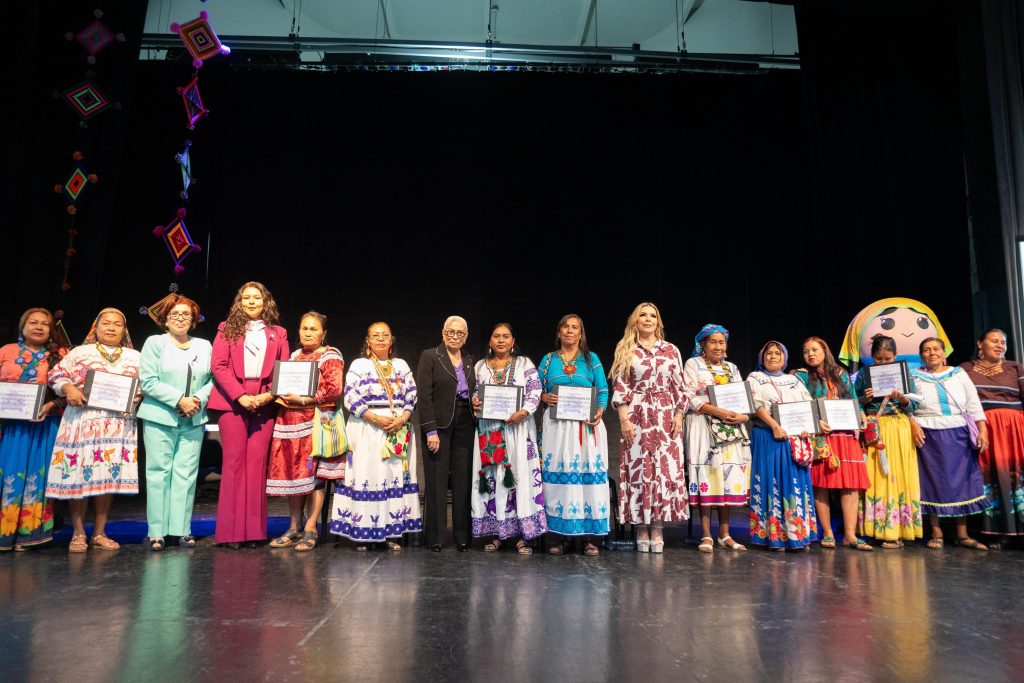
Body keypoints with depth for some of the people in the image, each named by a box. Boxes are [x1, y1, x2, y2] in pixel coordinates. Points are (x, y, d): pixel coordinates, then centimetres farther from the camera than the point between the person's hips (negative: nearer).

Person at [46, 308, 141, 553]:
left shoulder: (135, 357, 14)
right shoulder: (80, 352, 10)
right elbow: (57, 375, 7)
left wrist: (135, 397, -7)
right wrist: (68, 388, -12)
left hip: (118, 424, 2)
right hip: (82, 420, -1)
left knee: (109, 477, 2)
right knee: (78, 475, -3)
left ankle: (99, 533, 13)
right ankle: (78, 533, 10)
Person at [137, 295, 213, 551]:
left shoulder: (204, 346, 13)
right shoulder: (155, 343, 3)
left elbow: (213, 379, 10)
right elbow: (148, 381, -6)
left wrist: (200, 399, -9)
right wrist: (180, 400, -13)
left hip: (194, 421, 3)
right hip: (160, 418, -3)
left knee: (186, 474, 2)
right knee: (159, 473, -1)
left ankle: (182, 530, 8)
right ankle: (156, 532, 6)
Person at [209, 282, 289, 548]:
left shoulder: (278, 334, 15)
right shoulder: (227, 329, 10)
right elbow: (218, 365, -1)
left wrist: (269, 395, -8)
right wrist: (240, 396, -12)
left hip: (264, 404, 2)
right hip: (232, 402, -1)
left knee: (257, 462, 1)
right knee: (234, 461, -2)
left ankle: (253, 530, 6)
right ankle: (231, 530, 3)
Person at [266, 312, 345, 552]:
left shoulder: (331, 356, 0)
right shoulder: (294, 356, 20)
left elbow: (334, 389, -11)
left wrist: (304, 400, -15)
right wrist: (280, 396, 2)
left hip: (316, 421, -6)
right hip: (290, 421, 6)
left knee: (314, 474, -5)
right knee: (291, 473, 5)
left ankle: (310, 530, 1)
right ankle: (294, 528, 14)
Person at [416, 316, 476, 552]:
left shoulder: (470, 360, 15)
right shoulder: (430, 356, 0)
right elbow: (424, 396, -7)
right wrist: (430, 430, -13)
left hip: (464, 426, 4)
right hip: (439, 425, -4)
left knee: (463, 481, 5)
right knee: (436, 482, 0)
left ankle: (462, 536, 14)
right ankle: (435, 538, 11)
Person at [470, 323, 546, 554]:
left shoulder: (525, 364, 7)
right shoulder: (480, 366, 15)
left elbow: (535, 392, 0)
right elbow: (475, 392, 18)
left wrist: (524, 411, -16)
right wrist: (475, 402, -5)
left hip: (517, 427, -2)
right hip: (489, 429, 2)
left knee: (520, 473, -6)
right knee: (491, 476, 0)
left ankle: (522, 534, -1)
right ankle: (495, 533, 8)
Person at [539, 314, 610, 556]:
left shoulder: (592, 359, 11)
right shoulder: (548, 360, 14)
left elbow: (603, 391, 5)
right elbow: (537, 389, 11)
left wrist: (599, 413, -12)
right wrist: (545, 397, -10)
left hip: (586, 426, 0)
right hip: (556, 425, 1)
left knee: (587, 473, -4)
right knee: (557, 475, -2)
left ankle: (587, 536, 4)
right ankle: (560, 535, 5)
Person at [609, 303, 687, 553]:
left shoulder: (671, 350, 12)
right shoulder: (625, 350, 7)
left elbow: (679, 386, 11)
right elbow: (619, 386, 1)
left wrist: (679, 415, 1)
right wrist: (624, 419, -8)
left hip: (666, 417, 2)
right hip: (636, 417, -2)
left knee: (666, 468, -3)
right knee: (638, 468, -3)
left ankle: (658, 528, 4)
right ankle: (641, 528, 5)